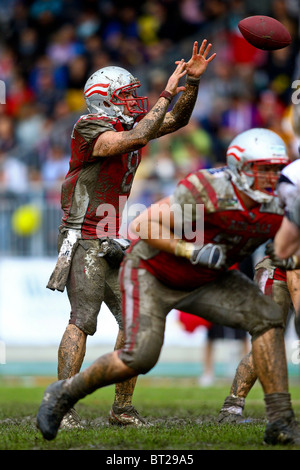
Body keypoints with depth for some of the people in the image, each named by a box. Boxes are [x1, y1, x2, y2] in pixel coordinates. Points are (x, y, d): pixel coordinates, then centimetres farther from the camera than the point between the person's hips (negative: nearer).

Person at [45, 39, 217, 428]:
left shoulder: (128, 126, 11)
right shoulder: (89, 130, -13)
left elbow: (176, 120, 16)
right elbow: (137, 138, -27)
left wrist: (192, 81, 1)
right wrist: (167, 92, -22)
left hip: (114, 244, 8)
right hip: (85, 241, -8)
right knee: (82, 321, -16)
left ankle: (122, 408, 11)